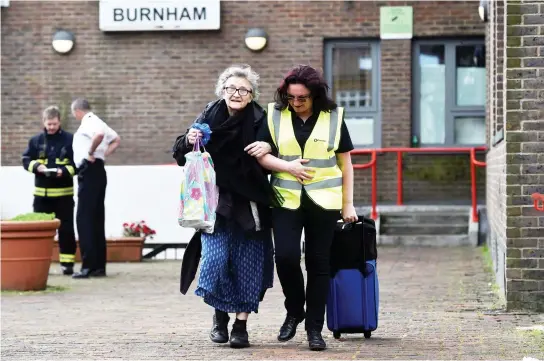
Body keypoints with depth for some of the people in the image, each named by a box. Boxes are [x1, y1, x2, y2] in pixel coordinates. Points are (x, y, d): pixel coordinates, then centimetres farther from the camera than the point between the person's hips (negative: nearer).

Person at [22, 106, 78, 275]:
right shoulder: (36, 140, 5)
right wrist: (36, 166, -14)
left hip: (63, 192, -2)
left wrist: (65, 171, -20)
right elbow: (26, 160, 6)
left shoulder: (70, 139, -2)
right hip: (41, 192, 2)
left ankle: (67, 262, 6)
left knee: (66, 229, 0)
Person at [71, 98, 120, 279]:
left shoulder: (88, 122, -11)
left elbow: (99, 134, -33)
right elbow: (116, 140, 27)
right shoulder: (95, 121, 18)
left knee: (84, 219, -10)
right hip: (97, 171, 10)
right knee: (96, 219, 10)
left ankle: (89, 265, -14)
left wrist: (90, 152, -19)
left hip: (90, 171, -10)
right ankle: (99, 266, 12)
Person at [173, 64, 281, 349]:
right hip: (217, 204, 0)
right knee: (216, 258, -10)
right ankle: (220, 315, 13)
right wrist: (188, 141, -16)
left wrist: (268, 148, -16)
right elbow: (181, 156, 6)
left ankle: (241, 324, 13)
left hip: (250, 205, 0)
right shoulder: (209, 116, -2)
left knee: (247, 263, 2)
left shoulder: (260, 120, -5)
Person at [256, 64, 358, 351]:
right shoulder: (275, 115, 2)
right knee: (285, 256, -13)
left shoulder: (333, 117, 1)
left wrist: (348, 204, 3)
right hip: (286, 199, 0)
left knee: (318, 263, 2)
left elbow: (345, 163, 5)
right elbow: (261, 155, 3)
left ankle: (314, 328, 10)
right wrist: (287, 166, -14)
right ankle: (294, 310, 12)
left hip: (323, 201, 0)